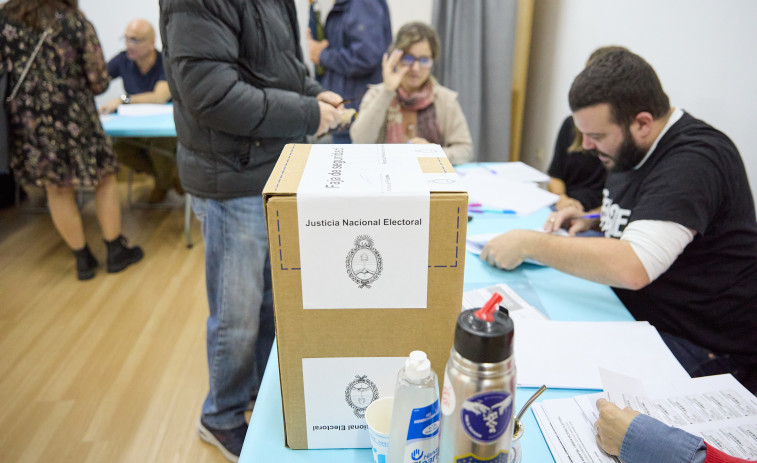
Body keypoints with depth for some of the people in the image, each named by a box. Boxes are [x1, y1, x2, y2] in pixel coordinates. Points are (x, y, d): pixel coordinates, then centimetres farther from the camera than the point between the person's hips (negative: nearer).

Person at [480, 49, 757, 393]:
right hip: (635, 312, 9)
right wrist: (591, 221, 4)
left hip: (701, 347, -9)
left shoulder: (694, 160, -24)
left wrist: (530, 243, -27)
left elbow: (632, 267, -36)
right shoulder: (628, 149, 6)